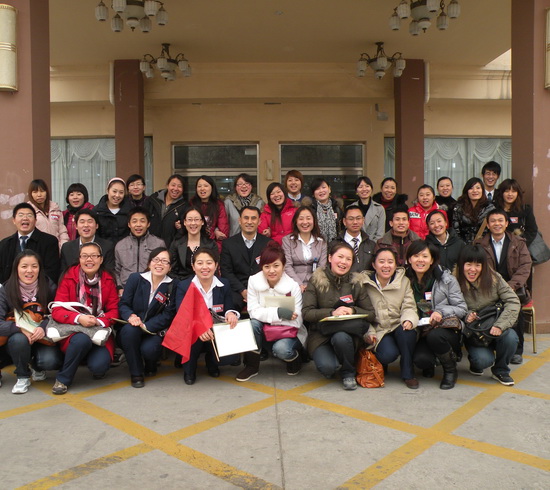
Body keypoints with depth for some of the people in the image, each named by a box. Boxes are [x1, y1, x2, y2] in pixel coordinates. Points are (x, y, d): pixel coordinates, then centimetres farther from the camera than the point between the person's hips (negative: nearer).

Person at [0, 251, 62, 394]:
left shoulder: (49, 287, -8)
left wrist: (44, 327, -26)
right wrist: (20, 329, -33)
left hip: (43, 339, 0)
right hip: (15, 342, 0)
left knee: (50, 361, -28)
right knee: (19, 339, -35)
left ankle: (36, 366, 12)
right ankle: (23, 377, -7)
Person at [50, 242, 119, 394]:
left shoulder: (108, 280, 2)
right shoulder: (69, 278, -3)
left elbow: (114, 310, 0)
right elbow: (57, 310, -9)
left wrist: (99, 321, -22)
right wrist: (79, 318, -28)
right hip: (74, 331, -1)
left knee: (99, 366, -26)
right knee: (82, 340, -36)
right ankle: (63, 379, -10)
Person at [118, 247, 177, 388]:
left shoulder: (173, 285, -4)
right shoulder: (135, 278, -1)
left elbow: (168, 314, -9)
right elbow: (123, 303, -3)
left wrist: (146, 326, -22)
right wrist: (130, 316, -26)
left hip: (154, 330, -1)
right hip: (133, 329, 1)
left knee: (148, 349, -31)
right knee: (130, 330, -33)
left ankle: (150, 366, 11)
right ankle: (136, 373, -14)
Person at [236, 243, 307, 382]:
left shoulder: (293, 286, -15)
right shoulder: (254, 281, -10)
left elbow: (296, 321, -16)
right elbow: (253, 312, -17)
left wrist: (267, 316, -25)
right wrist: (278, 313, -32)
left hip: (289, 332, -2)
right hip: (264, 332, 2)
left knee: (281, 348, -32)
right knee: (253, 323, -29)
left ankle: (295, 359, 5)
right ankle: (251, 366, -9)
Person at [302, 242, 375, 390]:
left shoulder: (356, 283, 3)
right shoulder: (316, 280, -3)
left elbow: (371, 314, 2)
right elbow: (306, 312, -10)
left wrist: (353, 311, -18)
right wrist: (332, 312, -23)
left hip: (348, 332, 1)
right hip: (320, 336, -1)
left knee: (341, 338, -35)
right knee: (327, 367, -29)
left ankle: (348, 373, -4)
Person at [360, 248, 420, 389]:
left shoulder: (404, 282, 5)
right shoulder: (364, 283, -1)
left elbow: (409, 307, -2)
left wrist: (409, 320, -25)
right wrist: (369, 332, -14)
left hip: (399, 327, 2)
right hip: (378, 331, -2)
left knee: (406, 330, -34)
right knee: (389, 354, -31)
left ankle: (408, 373, -12)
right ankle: (380, 366, 9)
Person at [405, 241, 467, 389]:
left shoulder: (446, 279, -2)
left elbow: (462, 308, -1)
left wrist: (441, 311, -18)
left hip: (447, 329, -1)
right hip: (421, 332, 1)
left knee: (434, 336, -36)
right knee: (420, 359, -29)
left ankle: (451, 370, -4)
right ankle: (429, 365, 13)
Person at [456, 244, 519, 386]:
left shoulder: (494, 278, -7)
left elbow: (513, 301, -12)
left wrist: (500, 325, -25)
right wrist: (465, 316, -25)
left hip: (496, 330, 2)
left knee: (511, 337, -30)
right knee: (484, 360, -27)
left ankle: (500, 370, 1)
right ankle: (474, 362, 15)